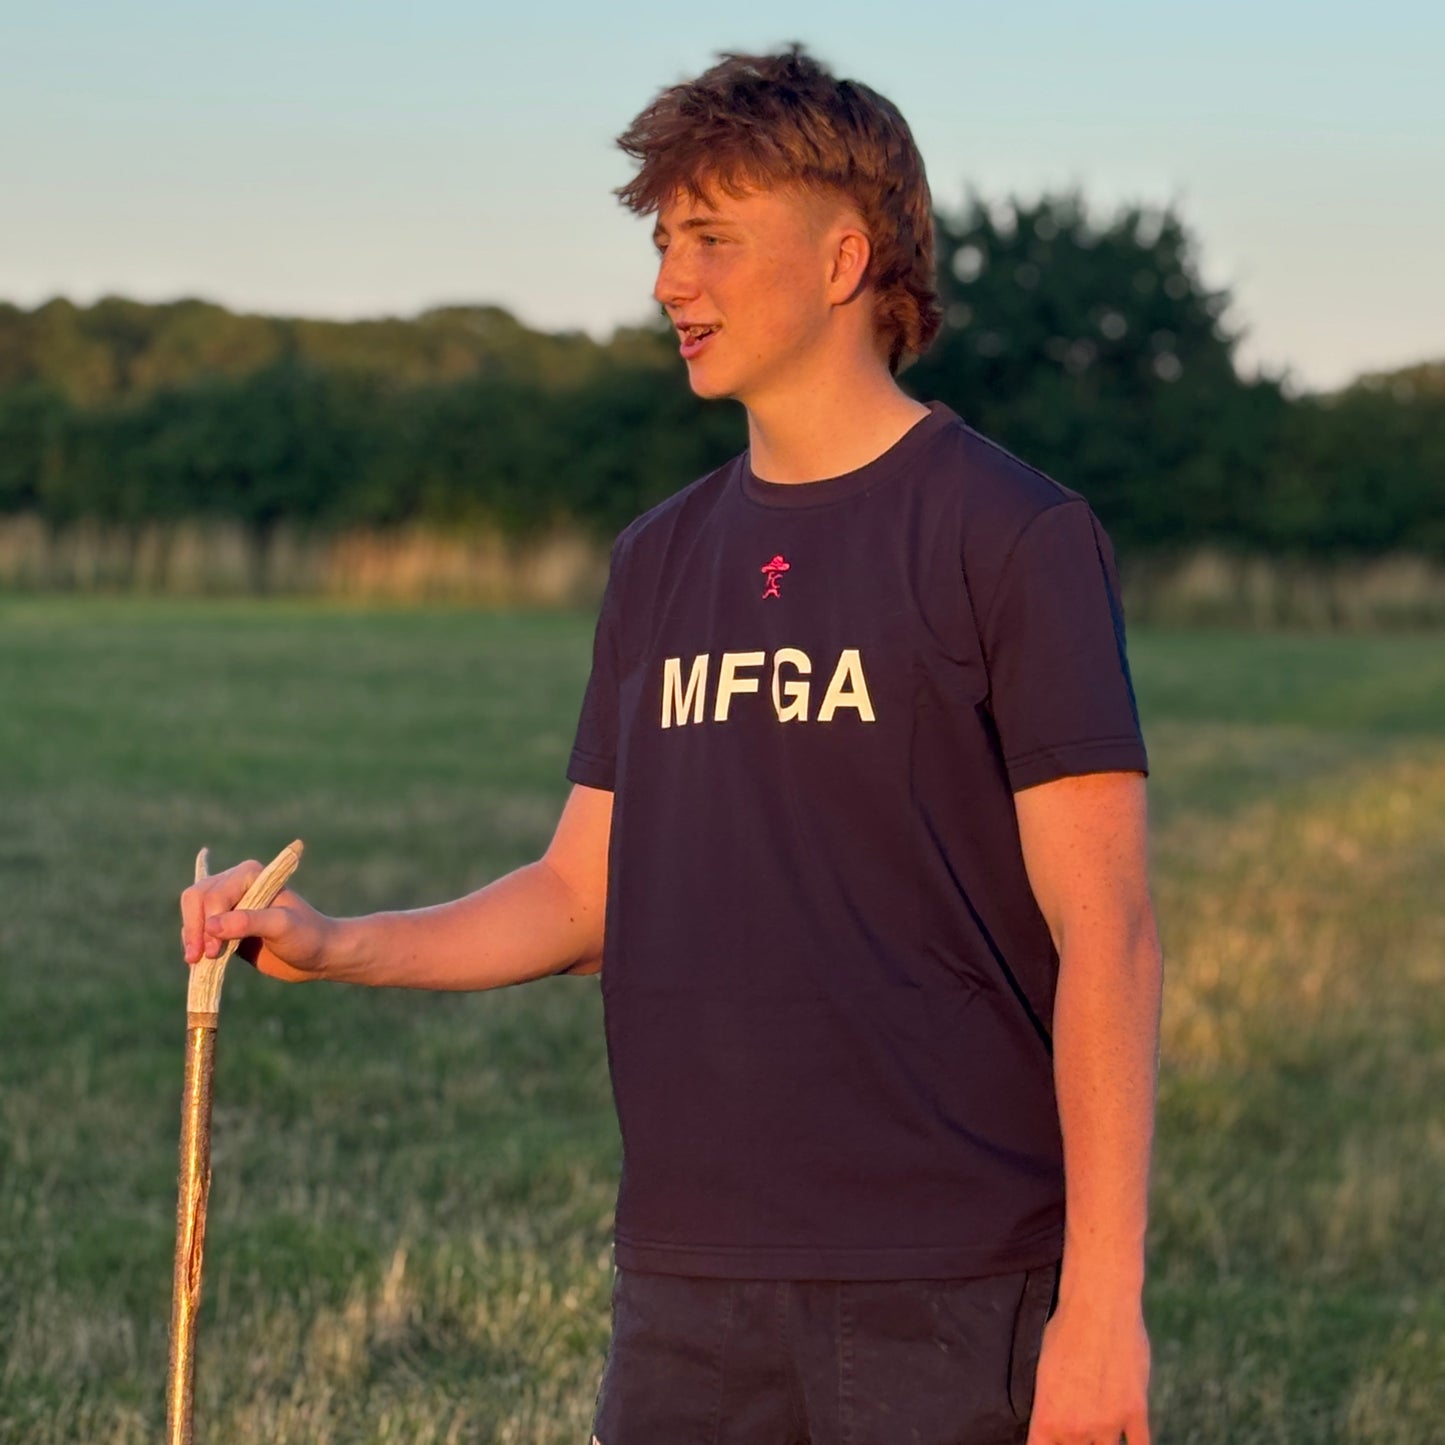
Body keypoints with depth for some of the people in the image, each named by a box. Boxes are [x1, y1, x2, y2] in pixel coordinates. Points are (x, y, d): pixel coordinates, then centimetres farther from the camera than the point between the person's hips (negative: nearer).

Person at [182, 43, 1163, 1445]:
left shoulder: (1016, 537, -6)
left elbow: (1102, 932, -10)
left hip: (952, 1295, -5)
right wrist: (333, 947, 1)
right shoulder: (662, 561, 13)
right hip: (689, 1288, 6)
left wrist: (1102, 1298, -16)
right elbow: (586, 895, 16)